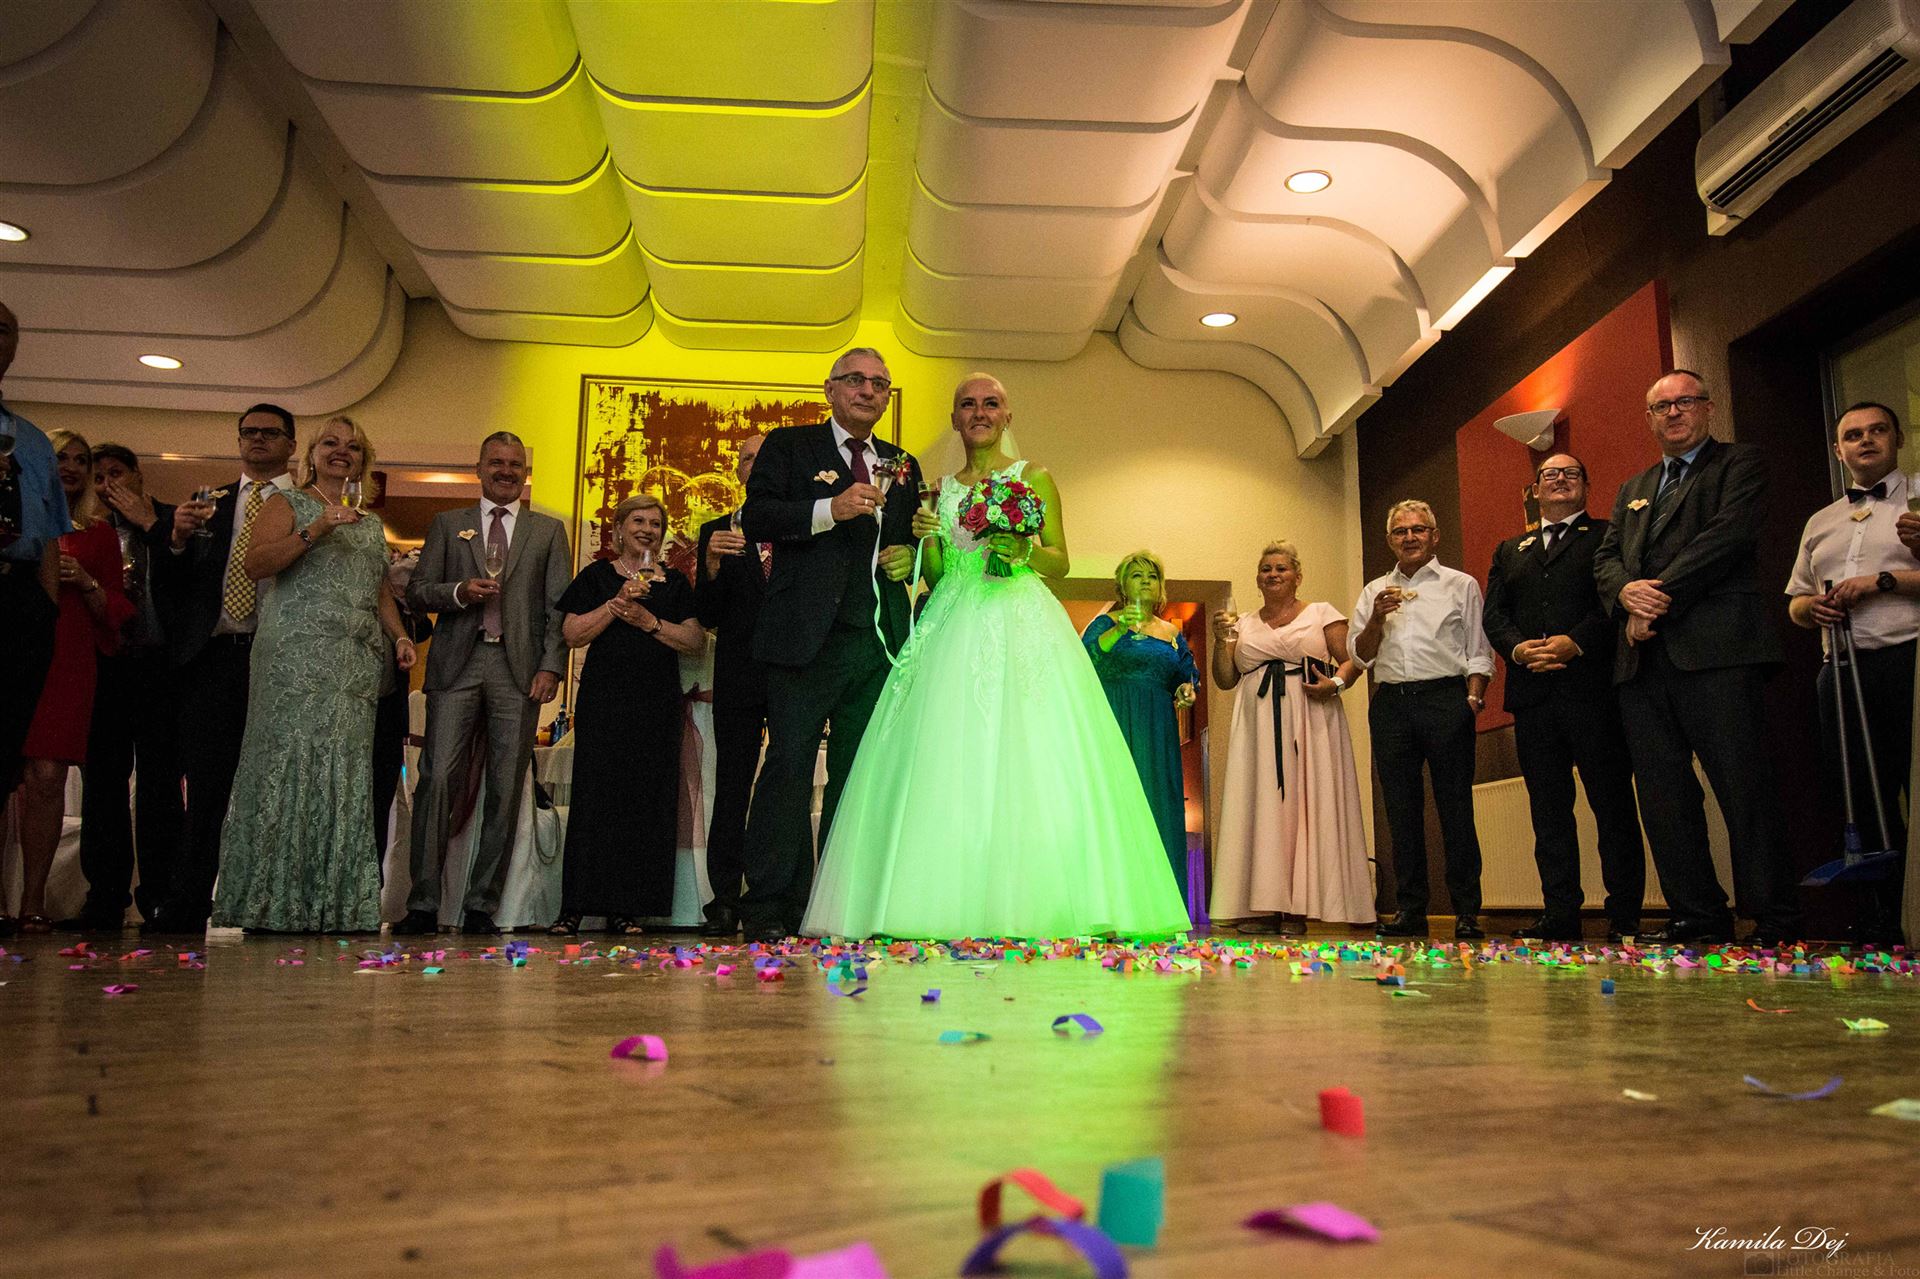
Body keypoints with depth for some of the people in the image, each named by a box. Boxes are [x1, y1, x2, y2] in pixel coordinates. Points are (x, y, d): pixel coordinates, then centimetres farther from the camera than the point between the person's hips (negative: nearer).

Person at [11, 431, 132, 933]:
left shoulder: (98, 532, 17)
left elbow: (112, 609, 16)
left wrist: (85, 582, -2)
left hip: (66, 660, 0)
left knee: (46, 777, -7)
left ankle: (33, 899, -4)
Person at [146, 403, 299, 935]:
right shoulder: (209, 503, 20)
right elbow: (169, 584, 14)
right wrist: (178, 539, -4)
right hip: (213, 657, 3)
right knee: (206, 786, 2)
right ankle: (186, 907, 6)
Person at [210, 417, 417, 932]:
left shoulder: (371, 524, 23)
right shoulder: (287, 504, 8)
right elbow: (256, 563, -6)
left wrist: (400, 636, 9)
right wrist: (316, 530, -15)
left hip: (355, 666, 5)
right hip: (296, 659, -5)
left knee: (345, 777, 1)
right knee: (288, 768, -9)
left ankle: (337, 904, 3)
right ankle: (273, 904, -4)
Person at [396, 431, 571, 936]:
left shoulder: (548, 530, 15)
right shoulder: (448, 524, 17)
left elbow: (559, 607, 8)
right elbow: (416, 592, 12)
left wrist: (551, 666, -4)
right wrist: (459, 591, -8)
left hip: (519, 669, 0)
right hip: (456, 665, 0)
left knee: (506, 790, -1)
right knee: (437, 779, -8)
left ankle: (481, 906, 6)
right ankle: (423, 903, -1)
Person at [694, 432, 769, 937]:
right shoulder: (716, 532, 12)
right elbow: (707, 617, 4)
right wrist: (713, 565, -12)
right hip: (739, 681, 1)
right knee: (732, 788, 1)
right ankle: (724, 902, 5)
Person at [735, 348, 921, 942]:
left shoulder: (903, 465, 21)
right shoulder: (789, 446, 9)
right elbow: (755, 518, -4)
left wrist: (911, 553, 1)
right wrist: (831, 509, -16)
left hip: (878, 641, 5)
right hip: (808, 636, -4)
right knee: (789, 763, -7)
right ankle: (770, 905, -1)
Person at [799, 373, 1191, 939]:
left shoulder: (1035, 479, 10)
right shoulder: (941, 489, 18)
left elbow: (1060, 562, 6)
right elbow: (937, 576, 15)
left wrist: (1024, 552, -13)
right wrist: (928, 540, -4)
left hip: (1022, 626, -3)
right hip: (956, 632, 3)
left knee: (1025, 758, -11)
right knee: (954, 760, -6)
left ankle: (1025, 903, -6)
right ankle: (955, 904, -2)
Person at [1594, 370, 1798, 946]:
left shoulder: (1739, 463, 10)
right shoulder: (1633, 489, 28)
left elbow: (1727, 535, -7)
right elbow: (1606, 557, 16)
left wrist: (1659, 599, -12)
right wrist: (1627, 591, -7)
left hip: (1716, 646, -5)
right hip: (1644, 657, 6)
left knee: (1743, 786, -8)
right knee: (1662, 796, 3)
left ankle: (1774, 919, -1)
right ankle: (1697, 914, 10)